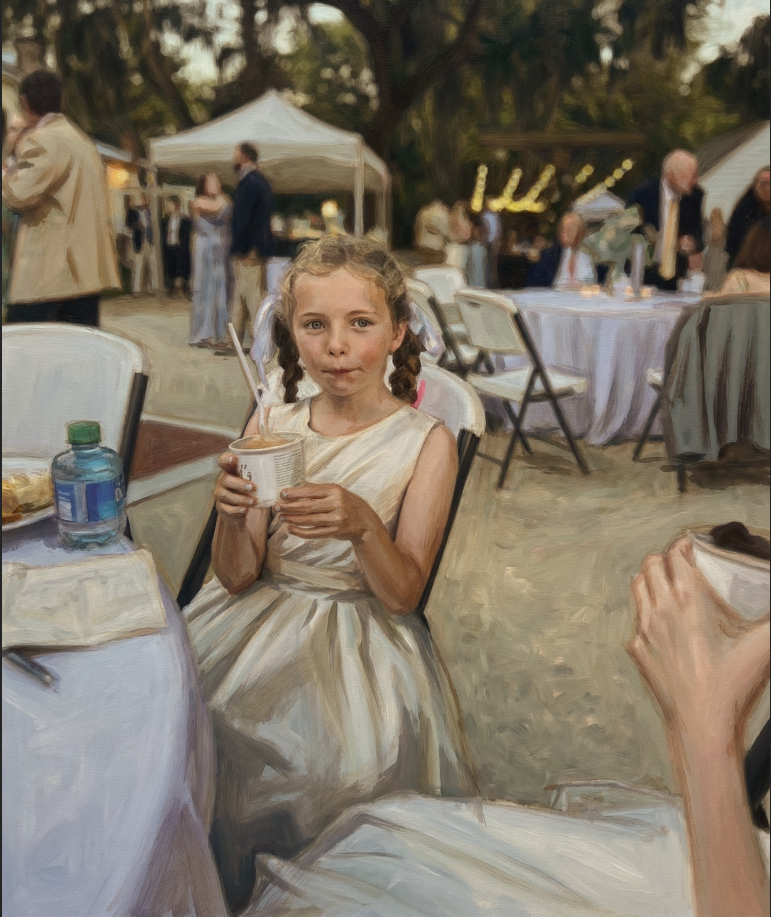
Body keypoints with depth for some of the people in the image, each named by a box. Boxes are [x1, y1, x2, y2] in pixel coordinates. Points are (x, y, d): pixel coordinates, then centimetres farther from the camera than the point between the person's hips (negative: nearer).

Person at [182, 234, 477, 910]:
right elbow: (239, 577, 1)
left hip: (362, 631, -3)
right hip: (262, 619, 4)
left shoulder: (427, 443, -7)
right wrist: (234, 516, -21)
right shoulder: (272, 427, 0)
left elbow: (403, 594, -9)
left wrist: (362, 525, -28)